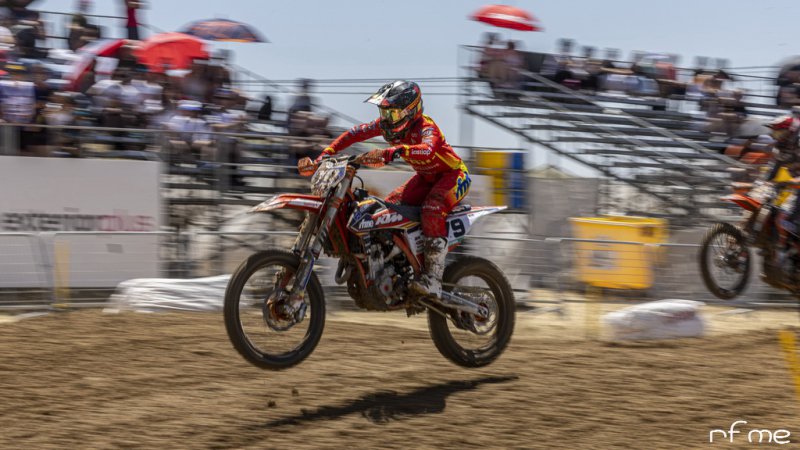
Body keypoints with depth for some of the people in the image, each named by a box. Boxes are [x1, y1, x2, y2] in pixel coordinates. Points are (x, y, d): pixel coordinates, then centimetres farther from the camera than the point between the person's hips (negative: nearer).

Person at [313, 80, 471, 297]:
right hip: (426, 176, 9)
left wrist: (393, 151, -66)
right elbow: (357, 132, 1)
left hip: (454, 174, -9)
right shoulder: (388, 124, -8)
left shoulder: (425, 127, -30)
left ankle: (434, 277, -37)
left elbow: (428, 150, -52)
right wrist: (327, 152, -7)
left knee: (431, 209, -34)